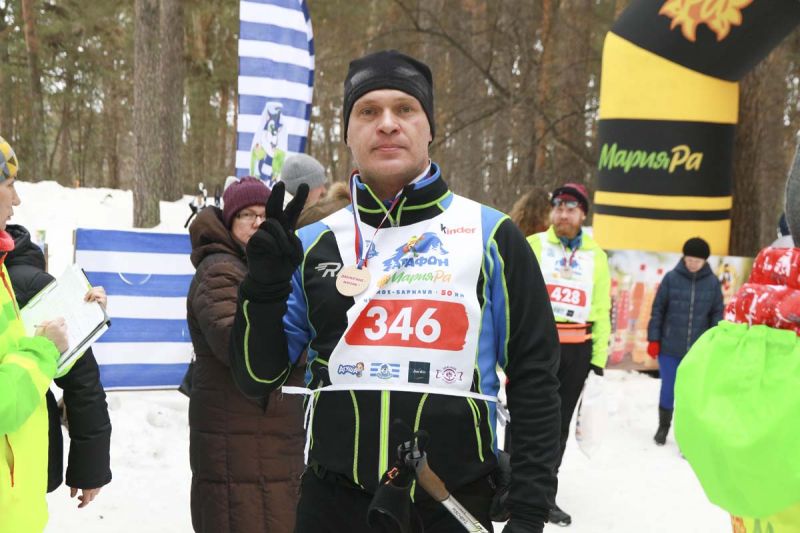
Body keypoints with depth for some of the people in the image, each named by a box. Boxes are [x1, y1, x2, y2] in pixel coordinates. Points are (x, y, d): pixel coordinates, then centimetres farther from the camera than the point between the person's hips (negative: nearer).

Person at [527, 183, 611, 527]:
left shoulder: (596, 256, 11)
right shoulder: (532, 246, 1)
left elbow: (601, 310, 12)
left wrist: (599, 356, 7)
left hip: (577, 350, 3)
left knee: (559, 424, 11)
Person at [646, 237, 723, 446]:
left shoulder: (712, 282, 0)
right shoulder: (671, 278, -3)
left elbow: (717, 314, 4)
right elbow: (657, 310, 1)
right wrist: (653, 340, -1)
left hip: (698, 351, 0)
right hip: (669, 348, 0)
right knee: (668, 388, 10)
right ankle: (663, 426, 32)